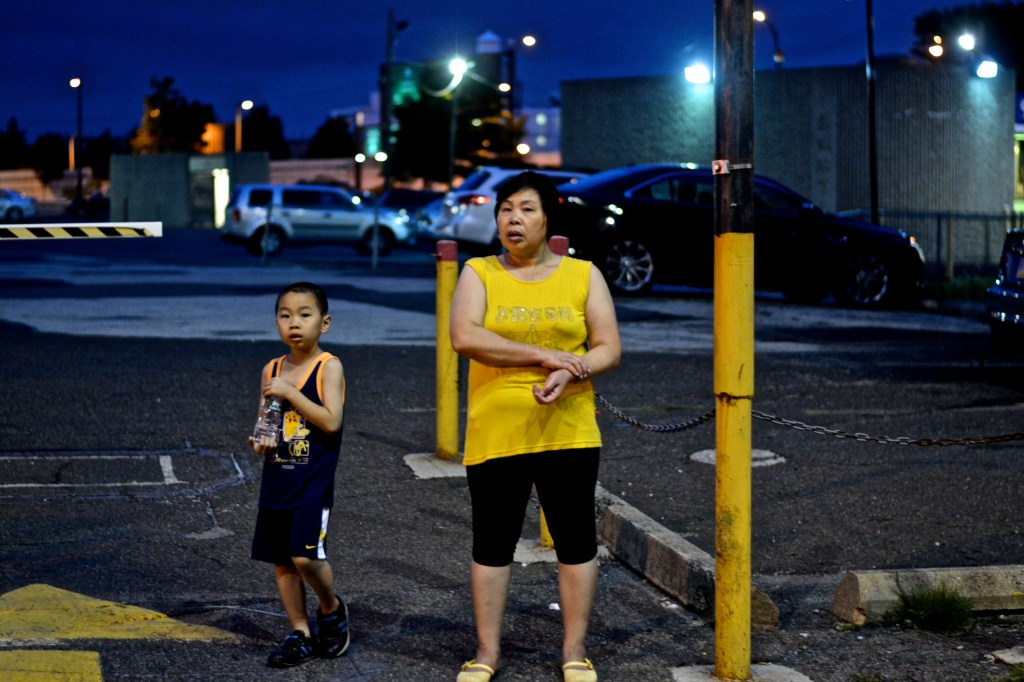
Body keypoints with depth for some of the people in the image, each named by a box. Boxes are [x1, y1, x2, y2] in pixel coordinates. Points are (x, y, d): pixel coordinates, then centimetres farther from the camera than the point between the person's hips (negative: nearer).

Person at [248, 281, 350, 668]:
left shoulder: (328, 367, -7)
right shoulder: (272, 371, 8)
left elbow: (331, 422, -18)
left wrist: (290, 393, -20)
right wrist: (259, 442, -3)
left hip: (314, 482, -6)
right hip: (276, 481, 6)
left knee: (305, 556, -15)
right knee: (282, 561, 8)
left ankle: (332, 608, 13)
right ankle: (300, 635, 19)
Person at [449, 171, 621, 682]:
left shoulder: (583, 275, 6)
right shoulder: (478, 274, 3)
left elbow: (609, 349, 3)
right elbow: (464, 337, -14)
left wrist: (569, 373, -18)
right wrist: (546, 356, -18)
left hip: (568, 433, 1)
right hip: (494, 434, 0)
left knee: (576, 540, 4)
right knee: (492, 543, 6)